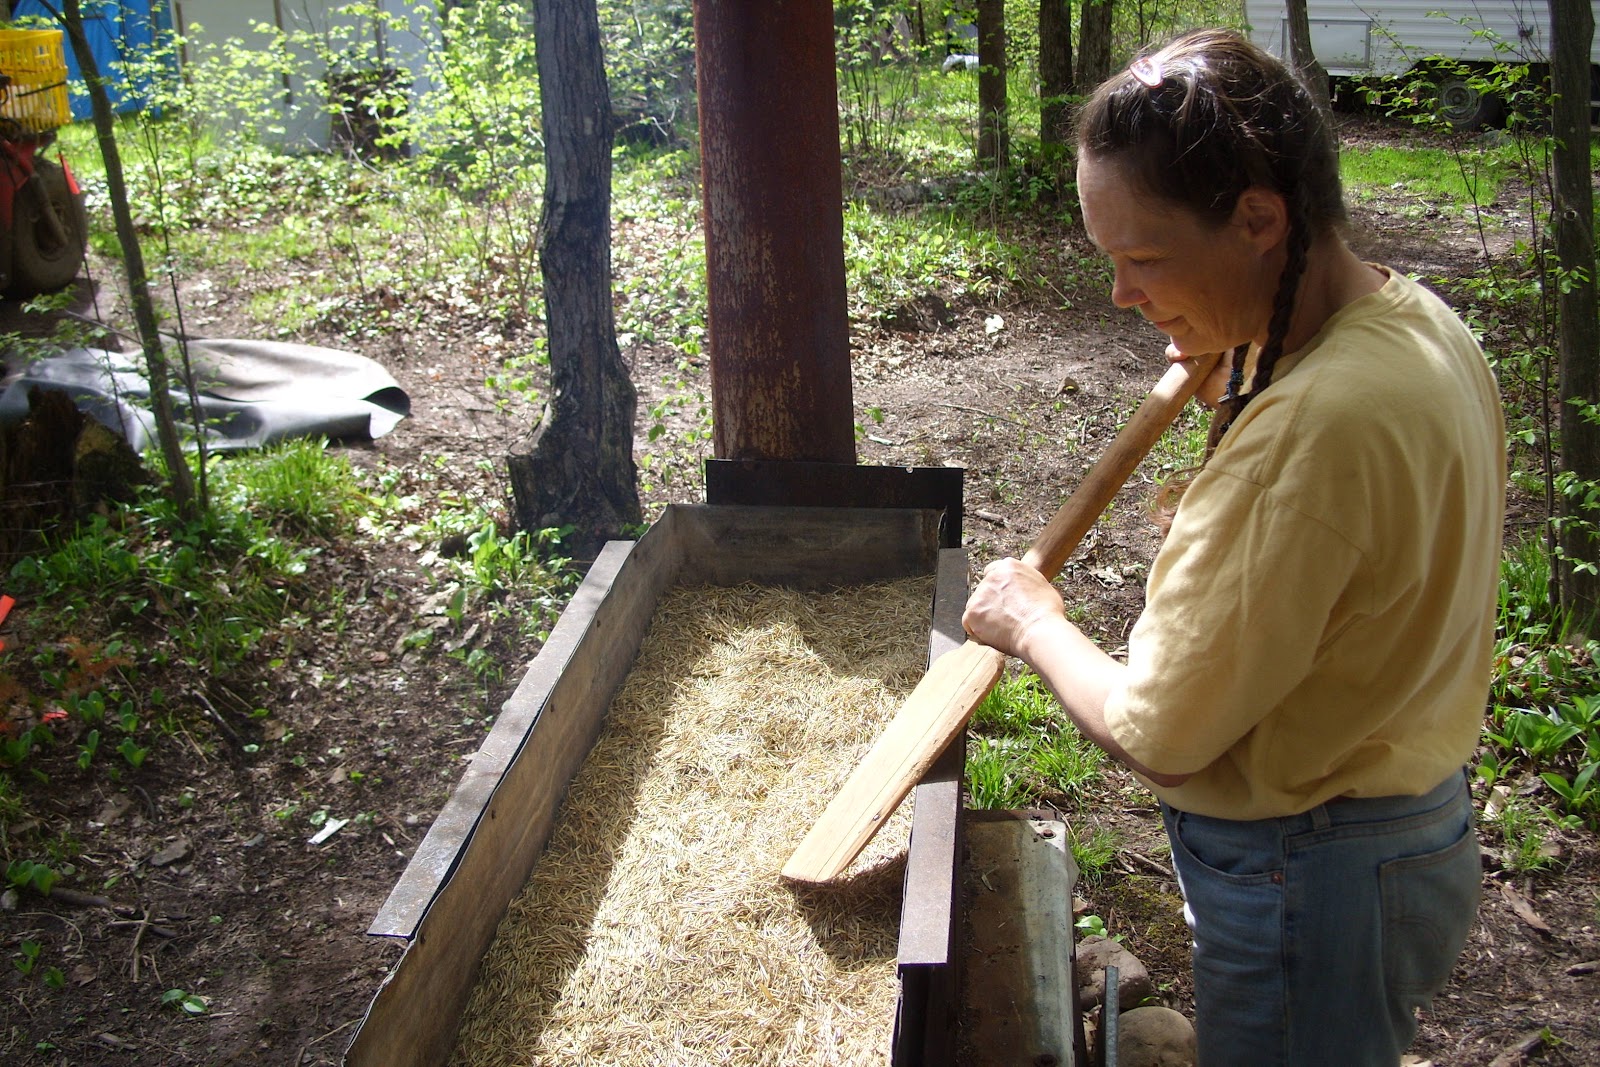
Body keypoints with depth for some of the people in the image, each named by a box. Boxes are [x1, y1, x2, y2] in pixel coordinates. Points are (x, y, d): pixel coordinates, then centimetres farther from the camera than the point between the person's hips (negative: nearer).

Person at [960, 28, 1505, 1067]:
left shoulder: (1311, 432, -34)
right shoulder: (1423, 322, -3)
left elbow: (1159, 736, -26)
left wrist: (1030, 621, -7)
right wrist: (1249, 372, 6)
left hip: (1305, 883, -9)